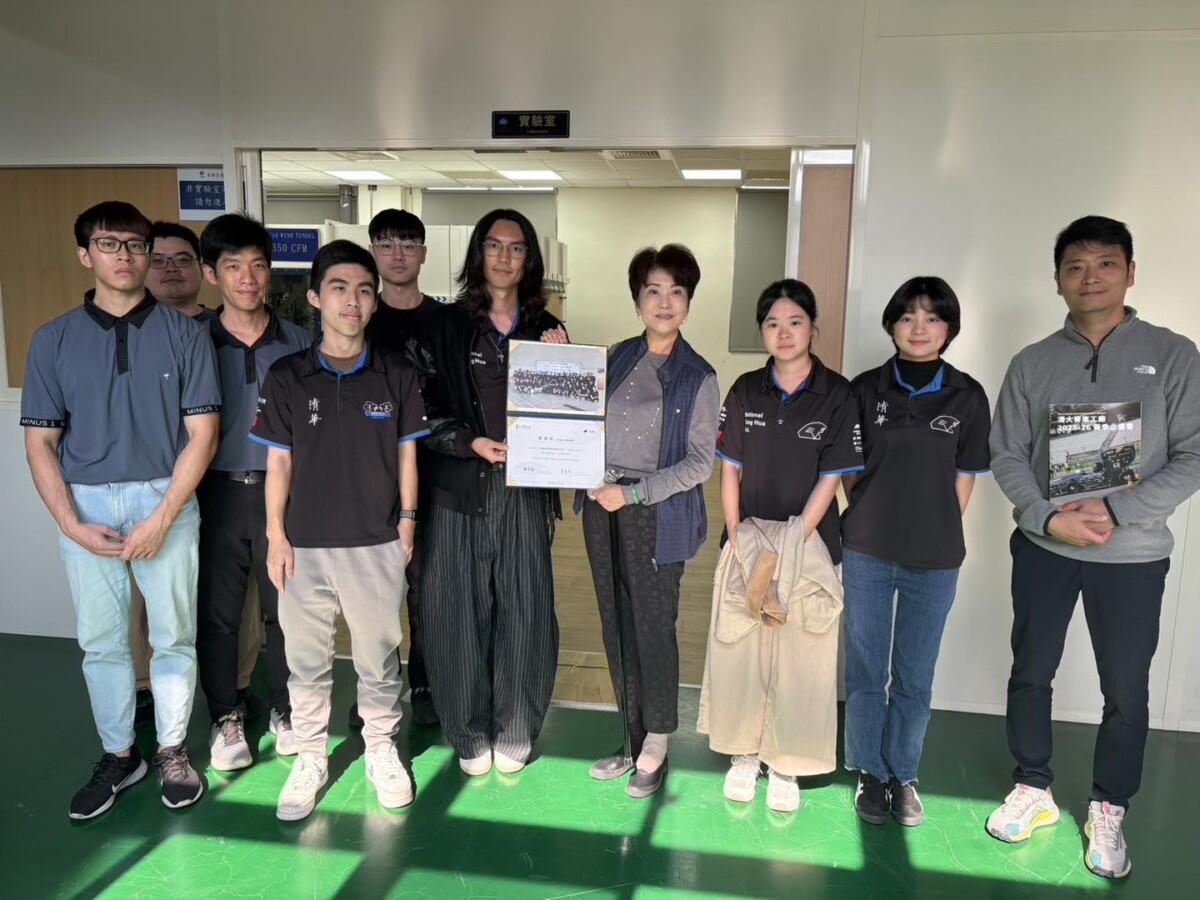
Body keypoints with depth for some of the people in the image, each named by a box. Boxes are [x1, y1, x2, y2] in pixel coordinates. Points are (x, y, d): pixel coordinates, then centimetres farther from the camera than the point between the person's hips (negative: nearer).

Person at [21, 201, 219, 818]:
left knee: (174, 636, 7)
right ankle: (118, 755, 29)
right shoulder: (54, 340, 5)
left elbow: (201, 432, -4)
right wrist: (71, 525, -7)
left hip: (165, 500, -1)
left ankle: (172, 750, 26)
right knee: (100, 641, 11)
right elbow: (40, 442, 4)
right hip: (85, 506, 2)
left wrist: (162, 517, -12)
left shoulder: (183, 333, 0)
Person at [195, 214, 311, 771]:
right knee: (217, 613, 9)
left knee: (285, 606, 10)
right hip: (216, 494, 0)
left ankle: (284, 709, 30)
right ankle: (225, 717, 28)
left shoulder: (298, 342, 2)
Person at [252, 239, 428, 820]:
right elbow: (278, 462, 3)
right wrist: (276, 537, 0)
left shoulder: (397, 376, 0)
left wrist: (407, 521, 2)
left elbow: (406, 454, 6)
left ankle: (382, 750, 31)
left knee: (378, 659, 11)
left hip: (377, 544, 0)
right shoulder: (286, 376, -1)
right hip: (305, 546, 1)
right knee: (306, 660, 12)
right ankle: (310, 758, 31)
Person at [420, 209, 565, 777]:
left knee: (523, 608, 2)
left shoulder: (547, 330, 10)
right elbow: (426, 410, 1)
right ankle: (469, 731, 22)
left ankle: (513, 730, 21)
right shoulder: (448, 326, 4)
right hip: (459, 487, -1)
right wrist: (471, 442, -13)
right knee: (460, 610, 3)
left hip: (524, 488, 1)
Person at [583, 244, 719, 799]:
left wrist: (633, 492, -14)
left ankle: (655, 750, 20)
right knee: (616, 625, 11)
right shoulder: (617, 358, 8)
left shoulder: (697, 379, -5)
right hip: (602, 509, 5)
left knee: (653, 628, 1)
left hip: (656, 516, -4)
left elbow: (700, 464, -8)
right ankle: (633, 740, 26)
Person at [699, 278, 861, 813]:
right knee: (738, 647, 5)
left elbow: (829, 481, -7)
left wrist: (789, 548, -12)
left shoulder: (837, 395, -5)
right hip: (747, 541, 2)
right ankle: (743, 755, 25)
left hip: (808, 543, -2)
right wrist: (740, 539, -6)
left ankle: (785, 766, 22)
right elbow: (730, 472, 4)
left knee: (799, 658, 4)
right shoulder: (746, 392, 3)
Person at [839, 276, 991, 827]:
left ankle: (903, 775, 28)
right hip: (867, 554, 0)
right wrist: (874, 521, 3)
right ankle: (871, 773, 26)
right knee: (866, 670, 8)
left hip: (934, 561, 0)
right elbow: (849, 471, 6)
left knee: (915, 676, 11)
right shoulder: (866, 389, 0)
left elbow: (964, 480, 5)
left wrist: (935, 535, 3)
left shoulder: (967, 397, -1)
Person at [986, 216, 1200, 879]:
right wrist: (1048, 518, -14)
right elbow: (1007, 454, 0)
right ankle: (1034, 790, 32)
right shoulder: (1033, 363, 2)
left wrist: (1116, 512, -16)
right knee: (1031, 674, 12)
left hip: (1134, 555, -1)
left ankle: (1108, 812, 29)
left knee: (1126, 691, 8)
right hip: (1043, 548, 2)